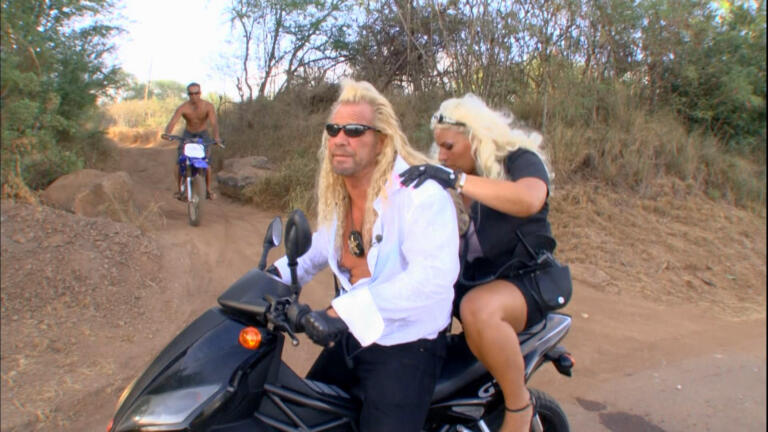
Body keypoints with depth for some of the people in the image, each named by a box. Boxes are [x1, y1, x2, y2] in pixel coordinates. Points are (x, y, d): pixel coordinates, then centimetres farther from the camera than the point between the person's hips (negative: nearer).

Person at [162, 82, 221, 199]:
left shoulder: (208, 106, -19)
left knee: (206, 163, -14)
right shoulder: (183, 108, -19)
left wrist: (216, 136, -50)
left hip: (203, 134, -1)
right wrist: (167, 133, -51)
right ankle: (178, 189, 3)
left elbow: (214, 123, -30)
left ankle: (208, 190, 4)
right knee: (178, 162, -14)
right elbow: (172, 122, -29)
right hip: (188, 134, 1)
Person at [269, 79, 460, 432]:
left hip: (407, 345, -8)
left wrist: (344, 312, -43)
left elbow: (435, 274, -37)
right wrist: (281, 272, 7)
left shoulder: (421, 193, -24)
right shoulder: (337, 193, 3)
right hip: (351, 336, 8)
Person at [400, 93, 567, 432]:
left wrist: (456, 180, -38)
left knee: (478, 309, -38)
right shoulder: (469, 170, 13)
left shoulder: (520, 159, -9)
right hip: (472, 277, 7)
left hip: (523, 281, -7)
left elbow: (529, 199, -34)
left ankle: (519, 404, -15)